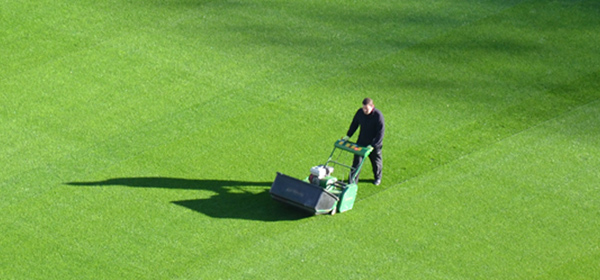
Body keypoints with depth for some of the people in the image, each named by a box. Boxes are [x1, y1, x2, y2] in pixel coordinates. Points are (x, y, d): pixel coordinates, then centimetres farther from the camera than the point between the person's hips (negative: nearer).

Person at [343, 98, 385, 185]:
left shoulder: (378, 115, -25)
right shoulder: (360, 112, -10)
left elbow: (380, 132, -24)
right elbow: (354, 124, 8)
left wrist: (373, 145, -28)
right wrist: (348, 136, 3)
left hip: (375, 144, -3)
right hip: (361, 142, 3)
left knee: (376, 162, 18)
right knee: (357, 160, 0)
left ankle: (377, 178, 43)